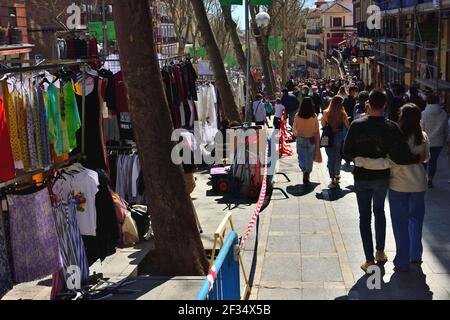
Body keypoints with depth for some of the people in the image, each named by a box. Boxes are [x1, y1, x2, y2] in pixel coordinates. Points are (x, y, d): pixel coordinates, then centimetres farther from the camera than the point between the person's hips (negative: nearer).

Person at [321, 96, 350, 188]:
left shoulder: (326, 113, -9)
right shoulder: (342, 114, -12)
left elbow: (323, 125, 2)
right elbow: (348, 126, -6)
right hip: (339, 137, 0)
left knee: (330, 158, 6)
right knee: (338, 157, 18)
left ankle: (333, 180, 3)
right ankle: (337, 176, 32)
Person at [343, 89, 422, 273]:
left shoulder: (357, 125, -14)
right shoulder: (391, 127, -15)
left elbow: (346, 152, -9)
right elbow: (399, 156, -26)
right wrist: (417, 159, -9)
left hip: (362, 177, -1)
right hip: (382, 177, 1)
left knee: (365, 216, 9)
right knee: (379, 211, 24)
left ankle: (370, 260, 9)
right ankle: (380, 252, 28)